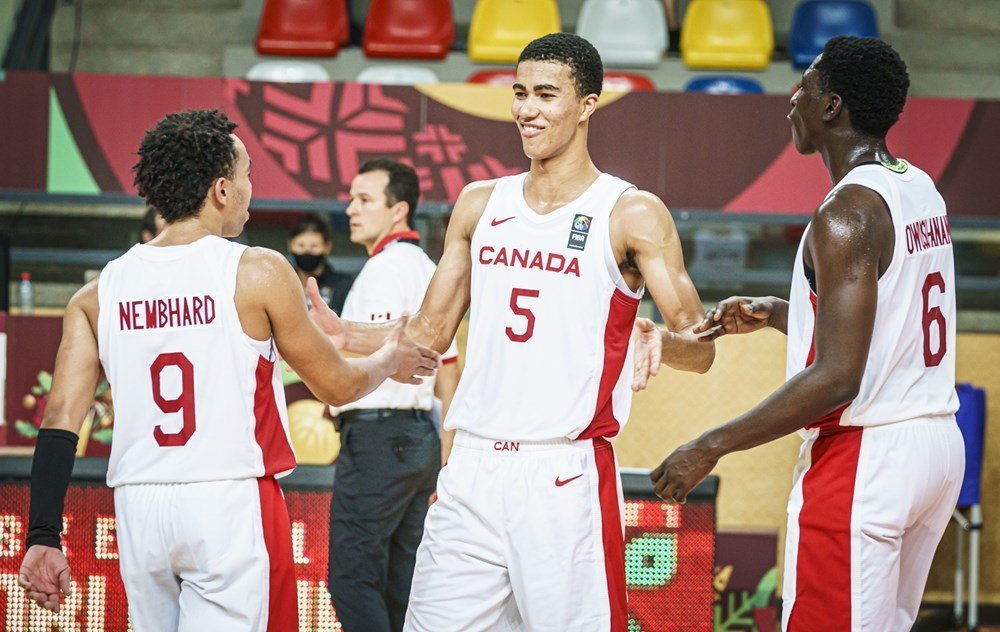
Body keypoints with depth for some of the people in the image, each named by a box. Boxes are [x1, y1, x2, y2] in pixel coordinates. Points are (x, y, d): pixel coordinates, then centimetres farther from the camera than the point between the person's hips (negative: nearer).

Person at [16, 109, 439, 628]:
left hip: (138, 512, 5)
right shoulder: (258, 273, -5)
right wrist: (391, 360, 26)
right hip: (232, 506, -4)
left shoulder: (100, 293, 6)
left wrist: (43, 537, 1)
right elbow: (337, 386, 6)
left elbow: (60, 422, 0)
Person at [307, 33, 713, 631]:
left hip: (566, 473, -5)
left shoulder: (633, 215, -1)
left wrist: (664, 342, -27)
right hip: (473, 469, 5)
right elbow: (430, 333, 20)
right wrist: (341, 334, 5)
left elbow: (700, 348, -5)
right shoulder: (481, 204, 14)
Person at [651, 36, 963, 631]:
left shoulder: (847, 213, -18)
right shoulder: (922, 190, 10)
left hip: (862, 456, -10)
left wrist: (712, 448, -19)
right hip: (936, 442, 10)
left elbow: (837, 378, -24)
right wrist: (775, 313, 24)